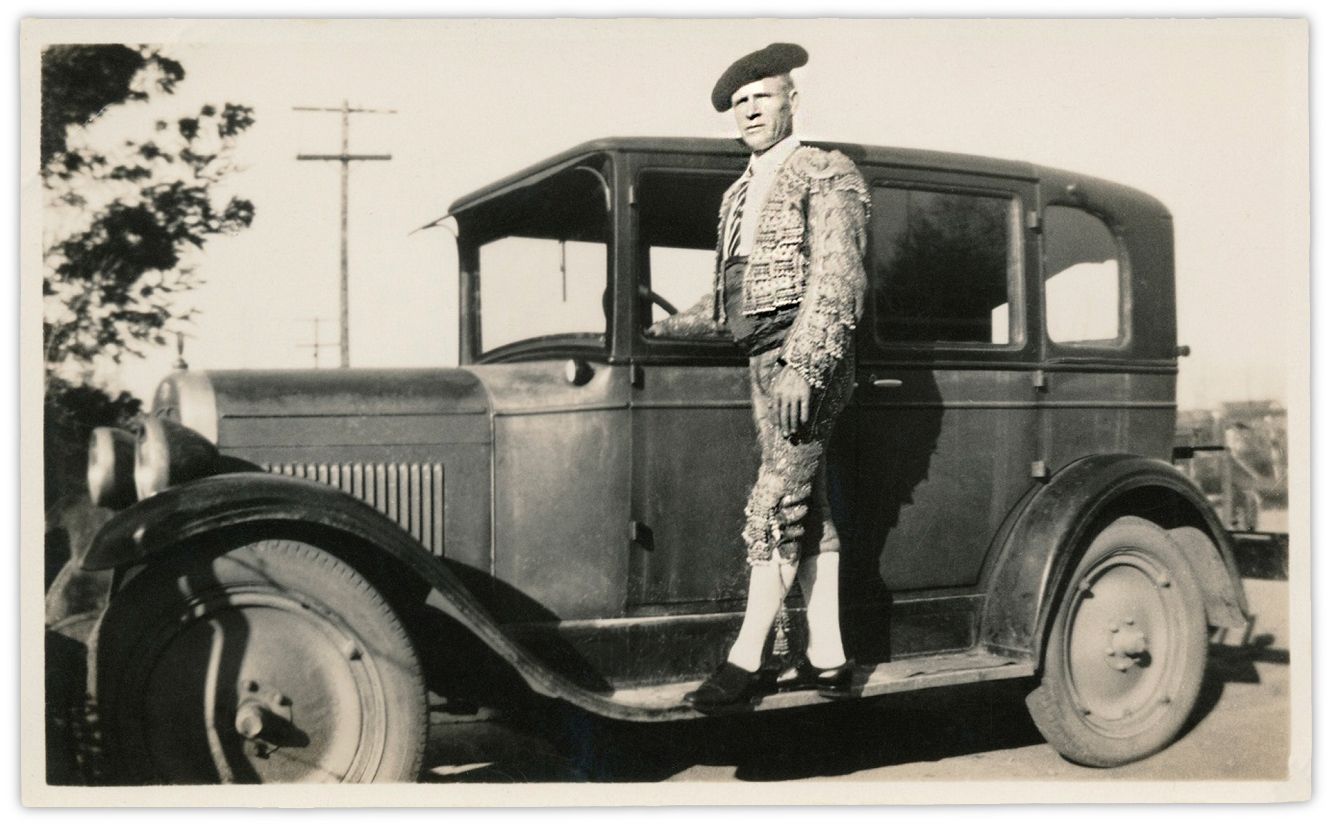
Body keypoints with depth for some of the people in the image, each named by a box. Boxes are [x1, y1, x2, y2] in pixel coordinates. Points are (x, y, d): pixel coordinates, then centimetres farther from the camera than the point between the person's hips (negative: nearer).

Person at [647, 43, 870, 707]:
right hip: (763, 360, 8)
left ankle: (744, 662, -5)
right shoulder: (738, 195, 22)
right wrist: (664, 330, 20)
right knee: (807, 513, 8)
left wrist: (803, 367, -22)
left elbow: (836, 280, -13)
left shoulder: (827, 174, -2)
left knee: (774, 508, -10)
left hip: (807, 356, -8)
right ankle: (827, 660, 12)